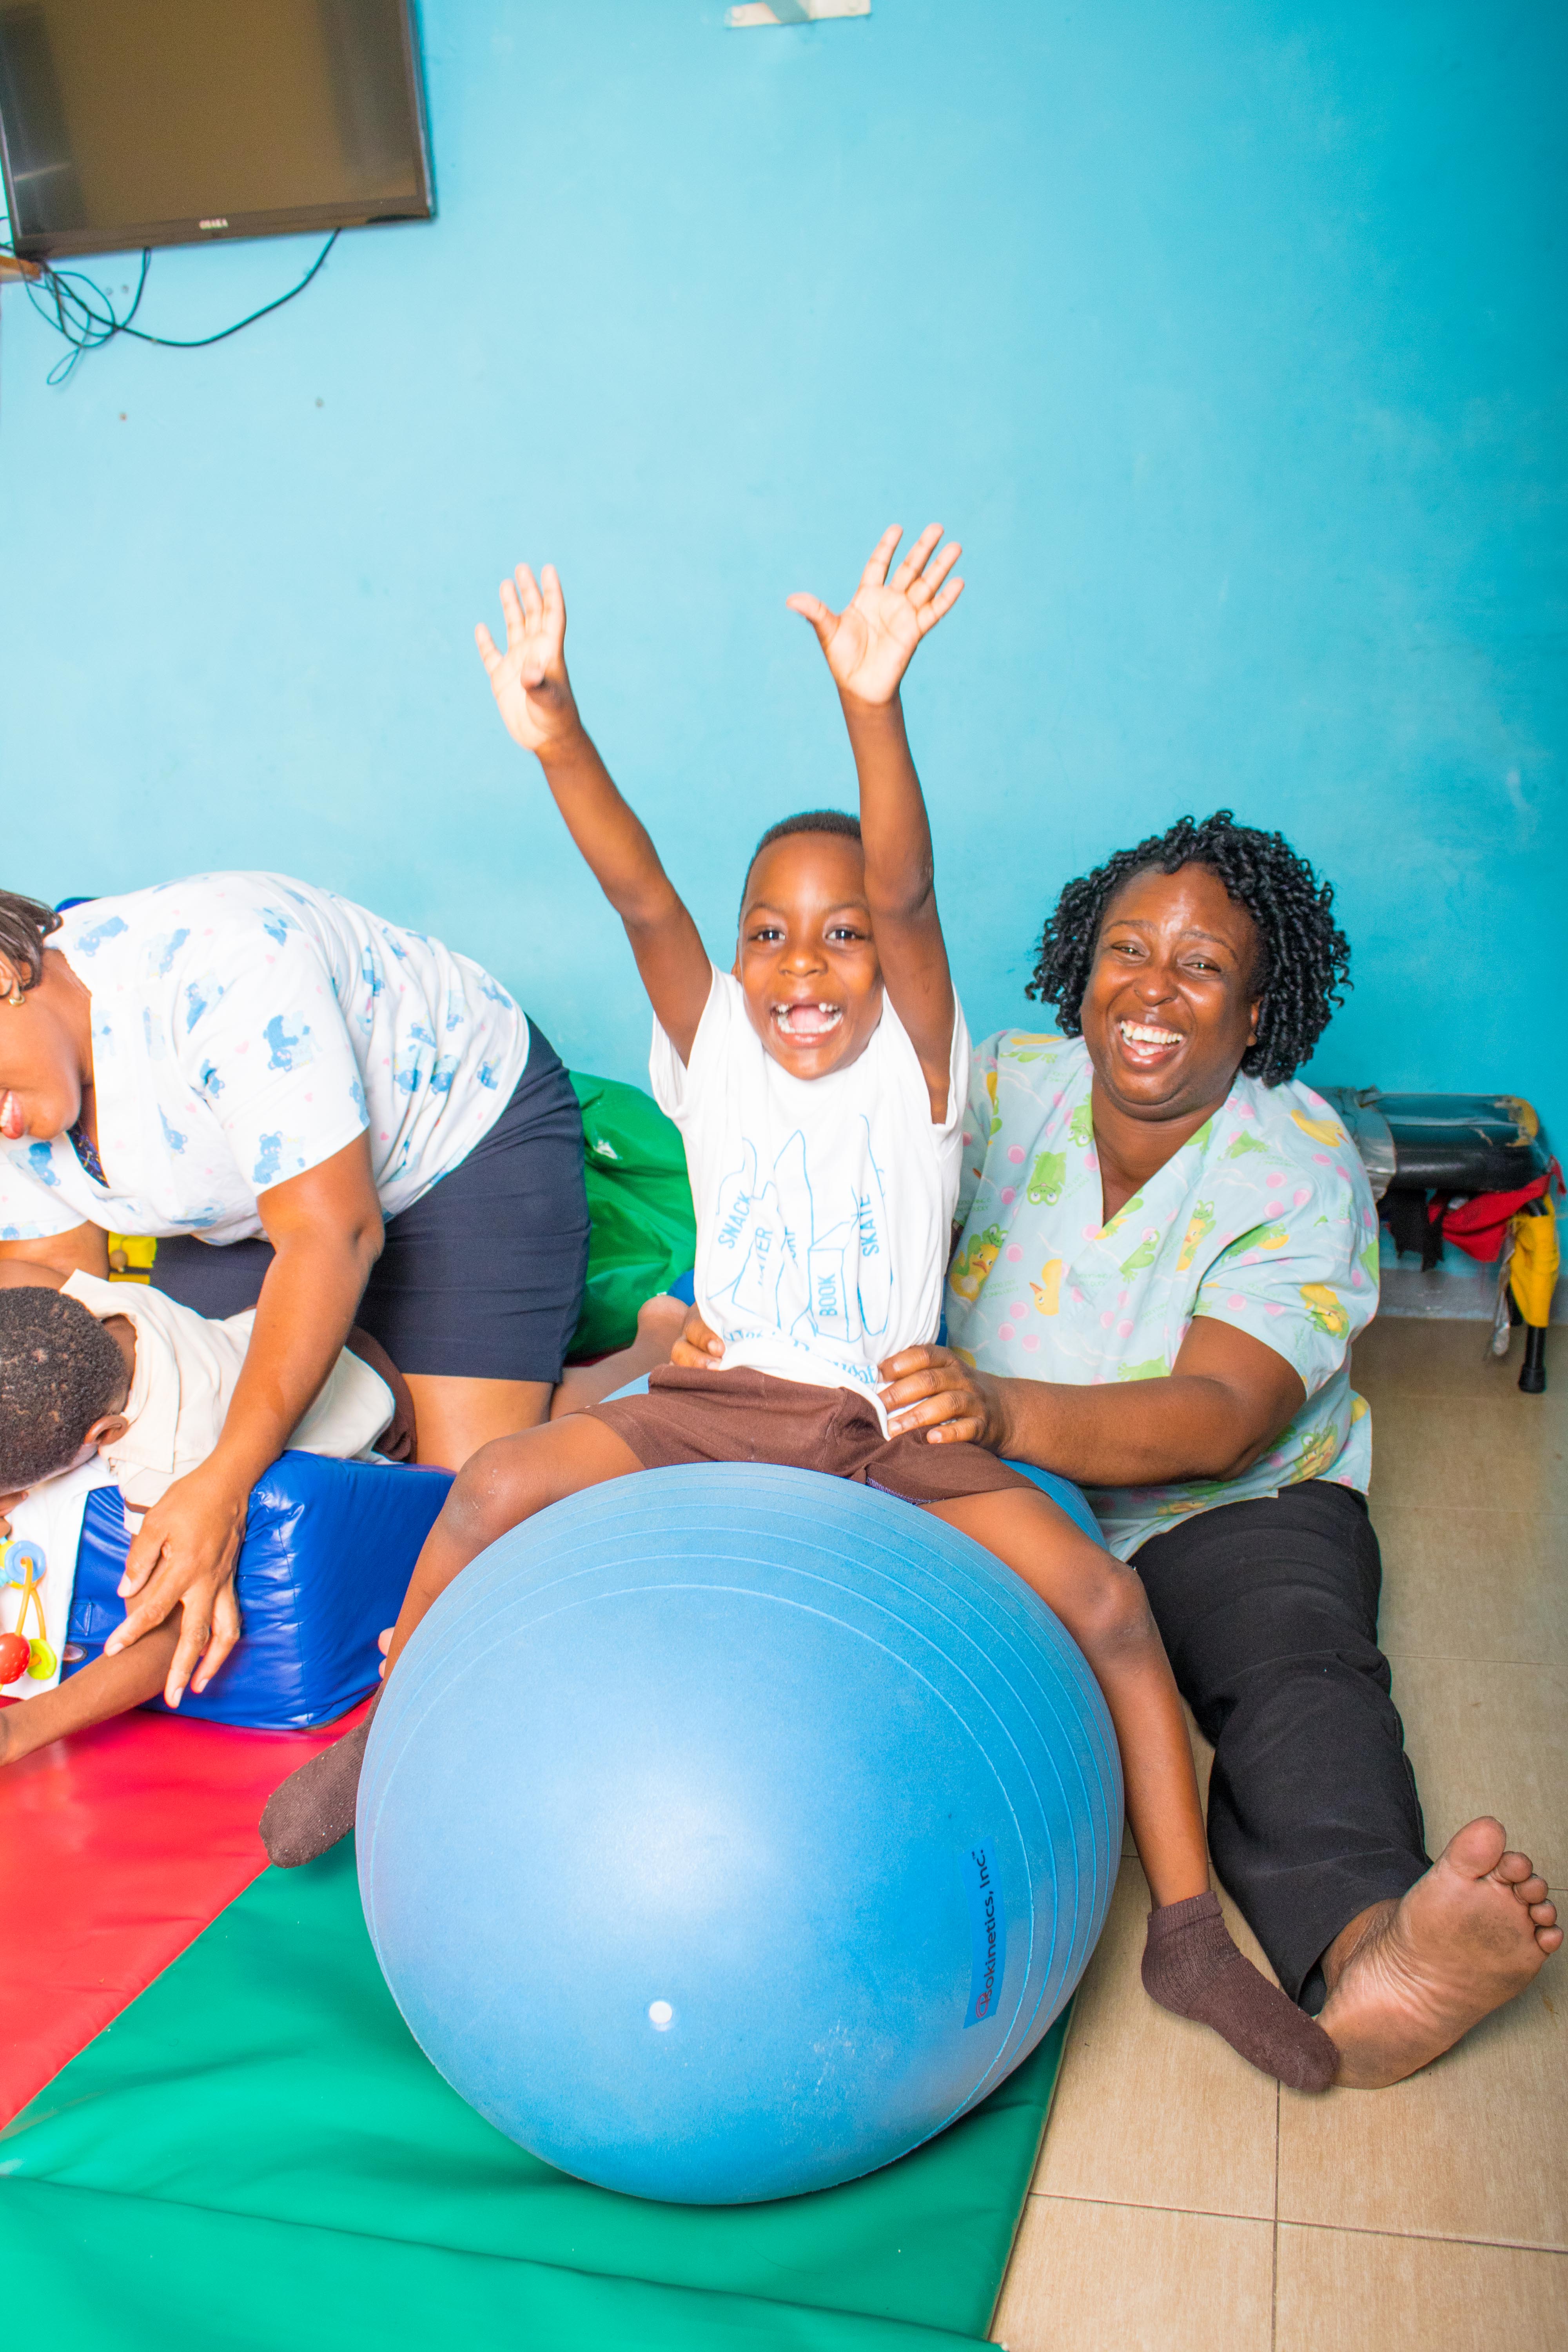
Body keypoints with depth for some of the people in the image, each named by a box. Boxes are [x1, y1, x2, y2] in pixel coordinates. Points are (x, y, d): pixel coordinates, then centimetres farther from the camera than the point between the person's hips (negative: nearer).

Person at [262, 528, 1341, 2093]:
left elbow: (907, 891, -22)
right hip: (713, 1407, 2)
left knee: (1109, 1605, -22)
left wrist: (872, 708, -39)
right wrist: (557, 742, -30)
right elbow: (644, 903, -14)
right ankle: (383, 1738, 7)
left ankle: (1188, 1933, -5)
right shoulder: (716, 1055, 3)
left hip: (890, 1432, -2)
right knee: (492, 1493, -20)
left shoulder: (916, 1066, -4)